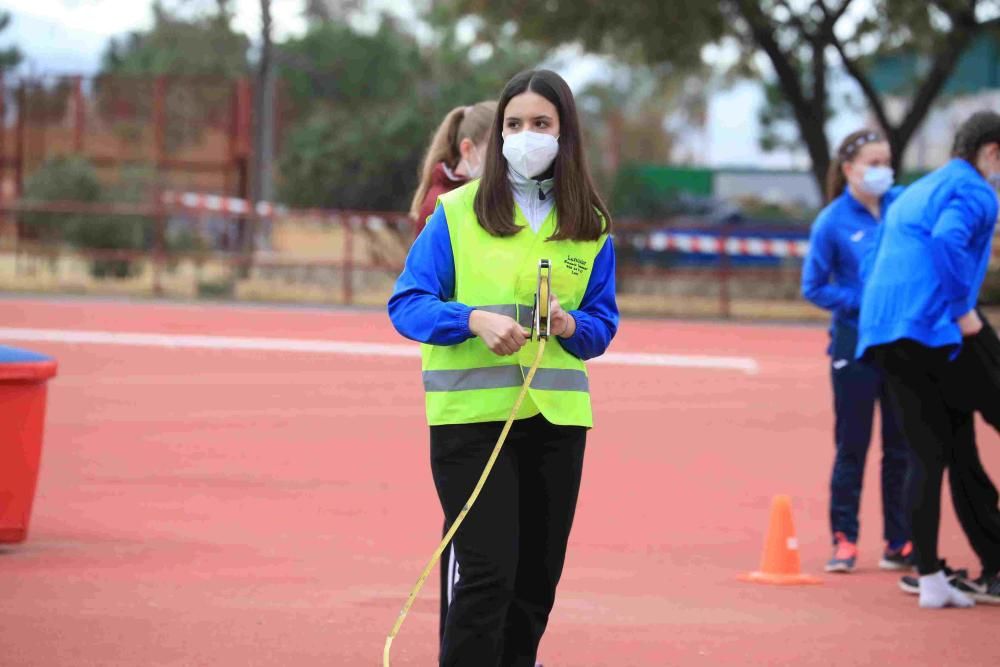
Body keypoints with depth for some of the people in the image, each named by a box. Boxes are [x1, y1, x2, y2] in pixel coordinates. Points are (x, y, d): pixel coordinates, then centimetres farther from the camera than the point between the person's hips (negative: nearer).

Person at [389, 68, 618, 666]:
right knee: (488, 574, -13)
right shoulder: (458, 212, -1)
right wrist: (474, 320, -21)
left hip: (557, 415, 4)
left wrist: (572, 325, -12)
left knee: (538, 577, 9)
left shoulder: (590, 225, 8)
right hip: (471, 411, -4)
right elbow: (407, 304, -4)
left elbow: (603, 325, 11)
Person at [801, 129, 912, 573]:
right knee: (852, 445, 3)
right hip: (855, 347, -3)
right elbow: (813, 288, -4)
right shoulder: (833, 222, -7)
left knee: (903, 445, 7)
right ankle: (844, 541, 9)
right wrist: (864, 302, -13)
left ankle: (900, 542, 14)